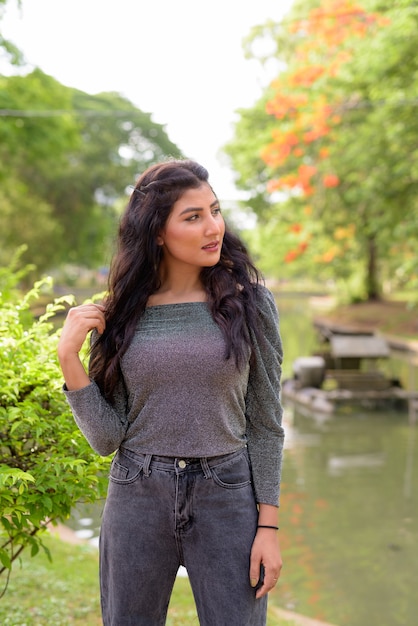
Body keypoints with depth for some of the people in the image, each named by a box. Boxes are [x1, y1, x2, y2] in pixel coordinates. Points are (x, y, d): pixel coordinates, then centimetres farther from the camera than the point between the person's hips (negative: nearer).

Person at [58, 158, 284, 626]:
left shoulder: (249, 302, -4)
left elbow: (265, 423, 0)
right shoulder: (119, 314, -1)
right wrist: (68, 357, -13)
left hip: (226, 499, -1)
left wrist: (268, 526, -4)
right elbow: (107, 438, -3)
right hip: (137, 500, 1)